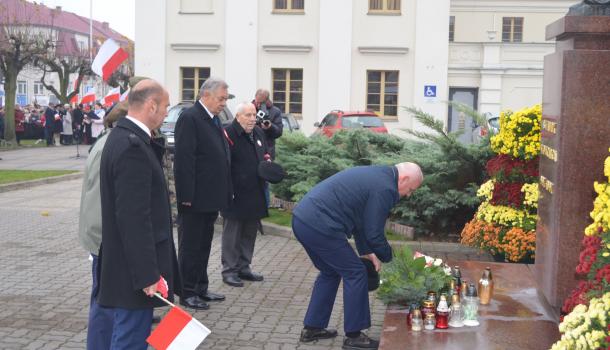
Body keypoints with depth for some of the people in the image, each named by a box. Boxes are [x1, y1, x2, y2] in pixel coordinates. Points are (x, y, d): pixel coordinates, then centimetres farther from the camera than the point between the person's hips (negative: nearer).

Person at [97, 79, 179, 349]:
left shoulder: (123, 137, 11)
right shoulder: (133, 146, -21)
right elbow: (134, 218, -25)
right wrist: (147, 275, -23)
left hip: (127, 263, 10)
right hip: (134, 269, -10)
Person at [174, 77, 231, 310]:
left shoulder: (213, 119, 14)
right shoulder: (190, 118, -14)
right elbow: (184, 159, -20)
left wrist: (226, 192, 14)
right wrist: (186, 196, -23)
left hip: (211, 198, 9)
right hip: (195, 199, -9)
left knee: (203, 245, 16)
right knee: (190, 246, 2)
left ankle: (200, 289, 27)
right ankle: (187, 293, 11)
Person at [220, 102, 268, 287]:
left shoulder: (258, 133, 12)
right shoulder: (228, 134, -14)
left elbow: (265, 154, 29)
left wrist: (267, 161, 6)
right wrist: (228, 192, -20)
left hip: (255, 195, 8)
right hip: (235, 195, -8)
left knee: (250, 233, 15)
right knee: (232, 235, 1)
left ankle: (244, 267, 26)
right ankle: (229, 270, 9)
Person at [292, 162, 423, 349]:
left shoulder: (376, 175, 19)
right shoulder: (385, 188, -12)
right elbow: (374, 233, -9)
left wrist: (366, 251, 22)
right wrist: (389, 257, 8)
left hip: (301, 218, 10)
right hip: (319, 226, -10)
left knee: (330, 272, 24)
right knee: (355, 273, 2)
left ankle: (312, 328, 30)